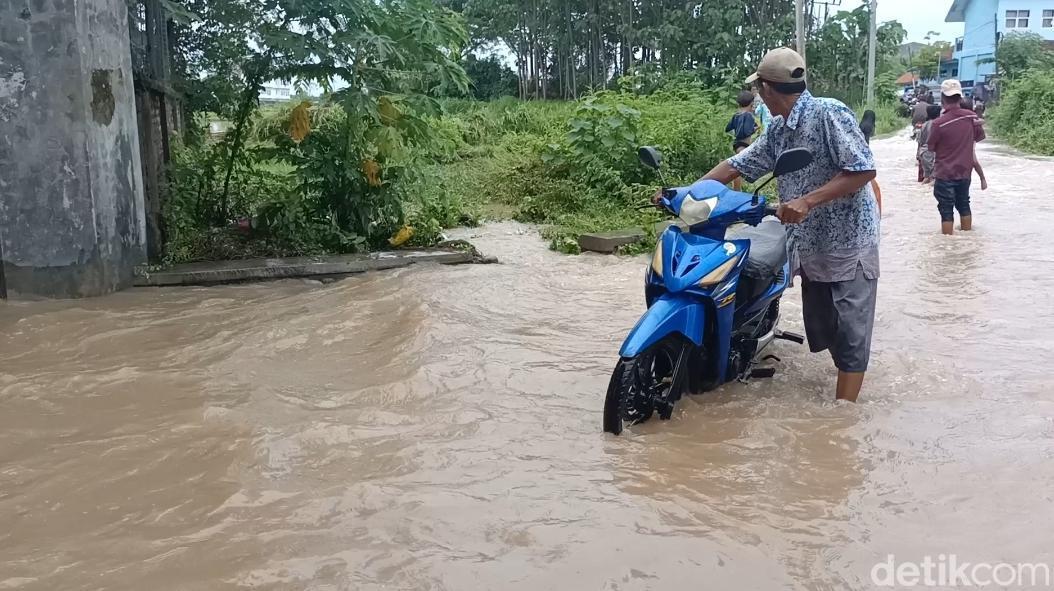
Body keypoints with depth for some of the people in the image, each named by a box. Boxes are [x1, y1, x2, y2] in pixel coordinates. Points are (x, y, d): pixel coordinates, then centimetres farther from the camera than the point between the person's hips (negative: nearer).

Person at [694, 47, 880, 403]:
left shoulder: (828, 113, -17)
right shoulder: (779, 130, 8)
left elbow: (864, 170, -23)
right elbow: (739, 164, 13)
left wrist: (807, 201, -28)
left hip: (849, 244, -8)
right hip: (812, 247, 9)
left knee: (849, 336, -3)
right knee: (821, 332, 15)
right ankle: (850, 395, 32)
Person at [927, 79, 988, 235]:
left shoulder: (939, 123, -19)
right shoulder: (972, 117, -6)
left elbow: (931, 147, -6)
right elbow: (978, 138, 8)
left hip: (944, 174, -4)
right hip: (965, 172, 5)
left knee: (947, 211, 2)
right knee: (964, 206, 20)